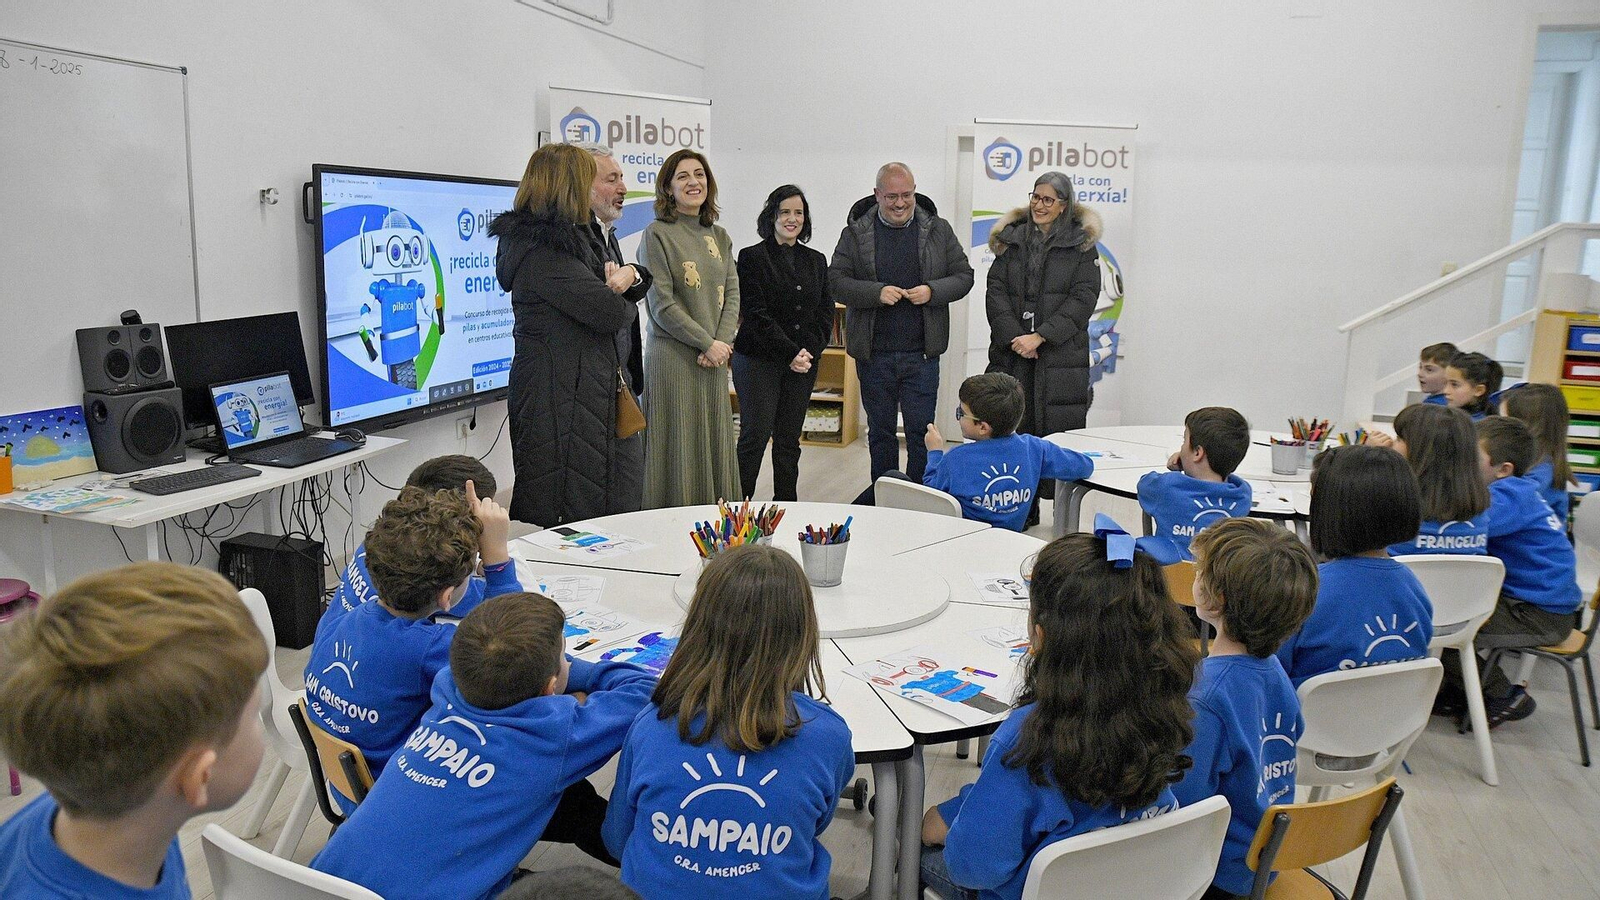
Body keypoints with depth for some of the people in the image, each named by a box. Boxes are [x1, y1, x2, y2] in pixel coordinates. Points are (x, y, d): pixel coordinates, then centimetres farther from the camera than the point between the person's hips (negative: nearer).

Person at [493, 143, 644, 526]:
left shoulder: (566, 239, 16)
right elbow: (610, 313, -21)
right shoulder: (541, 250, -17)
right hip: (558, 402, -10)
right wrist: (621, 294, 3)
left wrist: (626, 275, -6)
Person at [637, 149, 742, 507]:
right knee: (679, 448, -2)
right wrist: (707, 344, -12)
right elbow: (662, 305, -11)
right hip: (673, 357, -6)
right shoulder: (657, 234, -4)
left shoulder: (719, 236, 14)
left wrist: (722, 343, -8)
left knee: (715, 446, 9)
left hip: (715, 356, 6)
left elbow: (732, 294, 8)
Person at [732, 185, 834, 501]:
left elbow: (825, 312, 9)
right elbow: (755, 314, -10)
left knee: (789, 439, 8)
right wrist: (790, 353, -15)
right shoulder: (752, 257, -3)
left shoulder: (816, 261, 13)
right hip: (759, 360, -4)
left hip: (804, 362, 5)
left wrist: (810, 351, -7)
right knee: (755, 435, -5)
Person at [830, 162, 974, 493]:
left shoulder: (938, 230, 5)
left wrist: (932, 291, -12)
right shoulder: (856, 232, 2)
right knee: (880, 432, 13)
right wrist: (876, 292, -18)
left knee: (922, 433, 2)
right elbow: (836, 280, -2)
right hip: (874, 354, 1)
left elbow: (963, 276, 7)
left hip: (921, 354, 0)